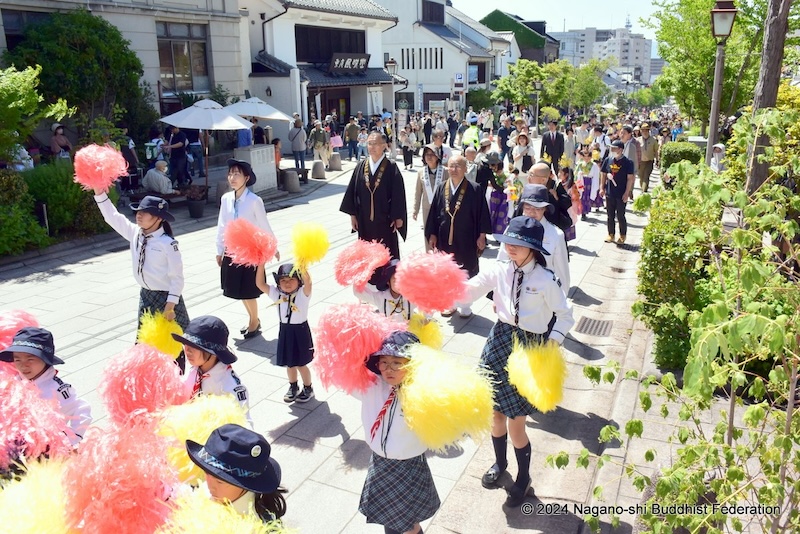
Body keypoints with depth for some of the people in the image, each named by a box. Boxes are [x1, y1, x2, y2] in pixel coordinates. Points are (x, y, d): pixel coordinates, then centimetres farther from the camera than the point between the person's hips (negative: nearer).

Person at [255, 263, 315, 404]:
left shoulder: (303, 294, -15)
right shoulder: (276, 294, -2)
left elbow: (307, 280, -34)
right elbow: (260, 284, -9)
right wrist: (261, 265, -19)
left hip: (300, 331, -4)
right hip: (285, 331, 5)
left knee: (301, 364, 6)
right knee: (289, 363, 17)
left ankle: (308, 389, 27)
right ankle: (293, 387, 38)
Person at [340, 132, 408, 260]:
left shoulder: (391, 167, -7)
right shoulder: (361, 166, 3)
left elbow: (398, 194, -7)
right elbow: (352, 191, 5)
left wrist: (398, 217, -8)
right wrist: (352, 214, 3)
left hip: (385, 219, -3)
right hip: (365, 220, 3)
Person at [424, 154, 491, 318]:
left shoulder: (474, 189, -8)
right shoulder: (441, 189, 2)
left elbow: (482, 213, -5)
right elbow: (434, 213, 6)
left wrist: (482, 236, -7)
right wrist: (432, 234, 4)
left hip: (466, 240, -3)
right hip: (445, 238, 3)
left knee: (465, 273, 7)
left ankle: (465, 304, 22)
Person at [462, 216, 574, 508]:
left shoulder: (547, 280, -12)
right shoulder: (499, 271, -4)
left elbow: (565, 316, -3)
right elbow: (467, 290, -10)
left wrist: (550, 346, -14)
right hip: (500, 341, 4)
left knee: (516, 424, 3)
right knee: (496, 413, 16)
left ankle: (523, 477, 31)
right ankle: (500, 462, 45)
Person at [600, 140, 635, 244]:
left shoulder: (627, 162, -9)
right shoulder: (608, 160, 3)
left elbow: (630, 178, -9)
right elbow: (603, 174, 11)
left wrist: (627, 193, -13)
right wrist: (602, 188, 5)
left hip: (621, 195, -4)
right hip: (609, 193, 4)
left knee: (620, 216, 3)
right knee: (610, 215, 12)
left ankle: (622, 236, 18)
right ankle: (611, 234, 24)